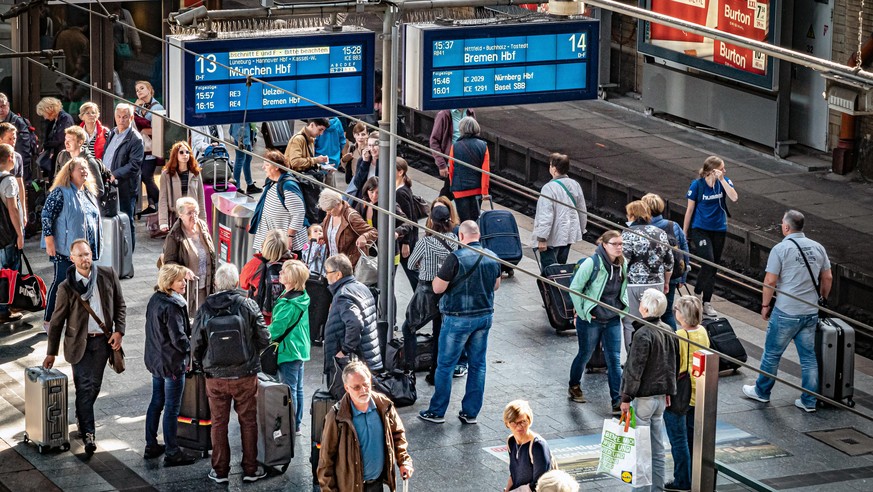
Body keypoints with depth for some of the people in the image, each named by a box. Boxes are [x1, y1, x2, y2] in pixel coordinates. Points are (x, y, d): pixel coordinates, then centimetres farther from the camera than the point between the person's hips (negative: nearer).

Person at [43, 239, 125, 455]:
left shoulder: (107, 275, -2)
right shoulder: (67, 287, -9)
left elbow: (120, 305, 8)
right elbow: (57, 321, -1)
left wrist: (118, 331, -5)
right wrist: (51, 353, 2)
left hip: (103, 340, 3)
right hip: (79, 342, -3)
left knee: (94, 386, 12)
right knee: (84, 387, -5)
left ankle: (82, 418, 35)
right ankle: (88, 433, -1)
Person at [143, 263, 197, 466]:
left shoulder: (154, 300, 4)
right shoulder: (172, 306, -23)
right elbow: (179, 338, -23)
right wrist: (194, 347, -5)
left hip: (155, 359, 9)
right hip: (172, 363, -9)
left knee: (156, 402, 19)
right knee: (172, 407, 0)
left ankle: (151, 446, 28)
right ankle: (172, 453, 6)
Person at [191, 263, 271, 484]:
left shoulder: (205, 309, -7)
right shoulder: (248, 306, -10)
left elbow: (196, 344, -2)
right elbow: (264, 339, -5)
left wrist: (199, 365, 18)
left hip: (215, 376, 1)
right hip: (245, 374, -1)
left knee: (218, 423, 12)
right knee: (248, 422, 10)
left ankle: (220, 470, 17)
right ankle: (250, 469, 15)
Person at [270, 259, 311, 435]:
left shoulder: (287, 304, -25)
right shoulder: (302, 298, 4)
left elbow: (276, 328, -22)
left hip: (288, 351, -9)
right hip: (300, 348, 9)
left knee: (289, 389, -1)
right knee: (298, 388, 15)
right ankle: (297, 425, 24)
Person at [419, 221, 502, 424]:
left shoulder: (456, 258, -18)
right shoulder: (492, 257, 1)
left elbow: (437, 288, -14)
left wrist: (442, 272, 5)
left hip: (459, 318, -5)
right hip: (485, 316, 5)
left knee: (445, 365, 6)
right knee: (477, 365, 12)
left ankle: (437, 412, 12)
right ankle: (471, 412, 16)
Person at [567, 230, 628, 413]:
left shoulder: (623, 264, 0)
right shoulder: (592, 263, -19)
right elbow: (575, 288, -12)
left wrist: (623, 308, 10)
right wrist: (582, 312, -12)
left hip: (613, 320, 4)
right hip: (591, 320, -4)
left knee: (614, 360, 0)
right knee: (585, 355, 14)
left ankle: (617, 401, 1)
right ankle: (574, 386, 39)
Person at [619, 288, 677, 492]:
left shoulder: (643, 335, -21)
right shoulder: (667, 331, 4)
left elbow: (634, 370, -19)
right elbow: (671, 364, 14)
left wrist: (626, 398, -12)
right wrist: (668, 391, 23)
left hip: (643, 397, -8)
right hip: (660, 395, 8)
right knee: (657, 449, 15)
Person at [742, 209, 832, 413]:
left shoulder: (781, 249, -11)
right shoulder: (817, 248, 5)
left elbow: (770, 281, -11)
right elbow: (827, 278, 10)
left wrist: (765, 305, 1)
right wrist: (822, 299, 24)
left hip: (786, 312, -5)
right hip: (811, 312, 5)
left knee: (772, 353, 11)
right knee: (809, 356, 10)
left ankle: (762, 392, 24)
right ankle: (809, 401, 12)